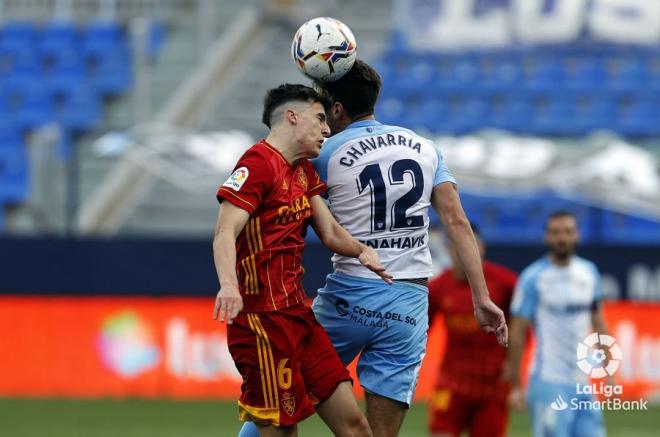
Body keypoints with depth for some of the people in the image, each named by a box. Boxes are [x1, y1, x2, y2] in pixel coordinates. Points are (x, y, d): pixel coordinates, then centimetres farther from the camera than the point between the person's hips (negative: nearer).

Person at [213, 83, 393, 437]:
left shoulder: (303, 171, 19)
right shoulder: (258, 163, -10)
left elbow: (329, 232, 20)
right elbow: (225, 232, -21)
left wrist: (360, 250, -3)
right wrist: (229, 285, -39)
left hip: (298, 315, 9)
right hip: (262, 319, -9)